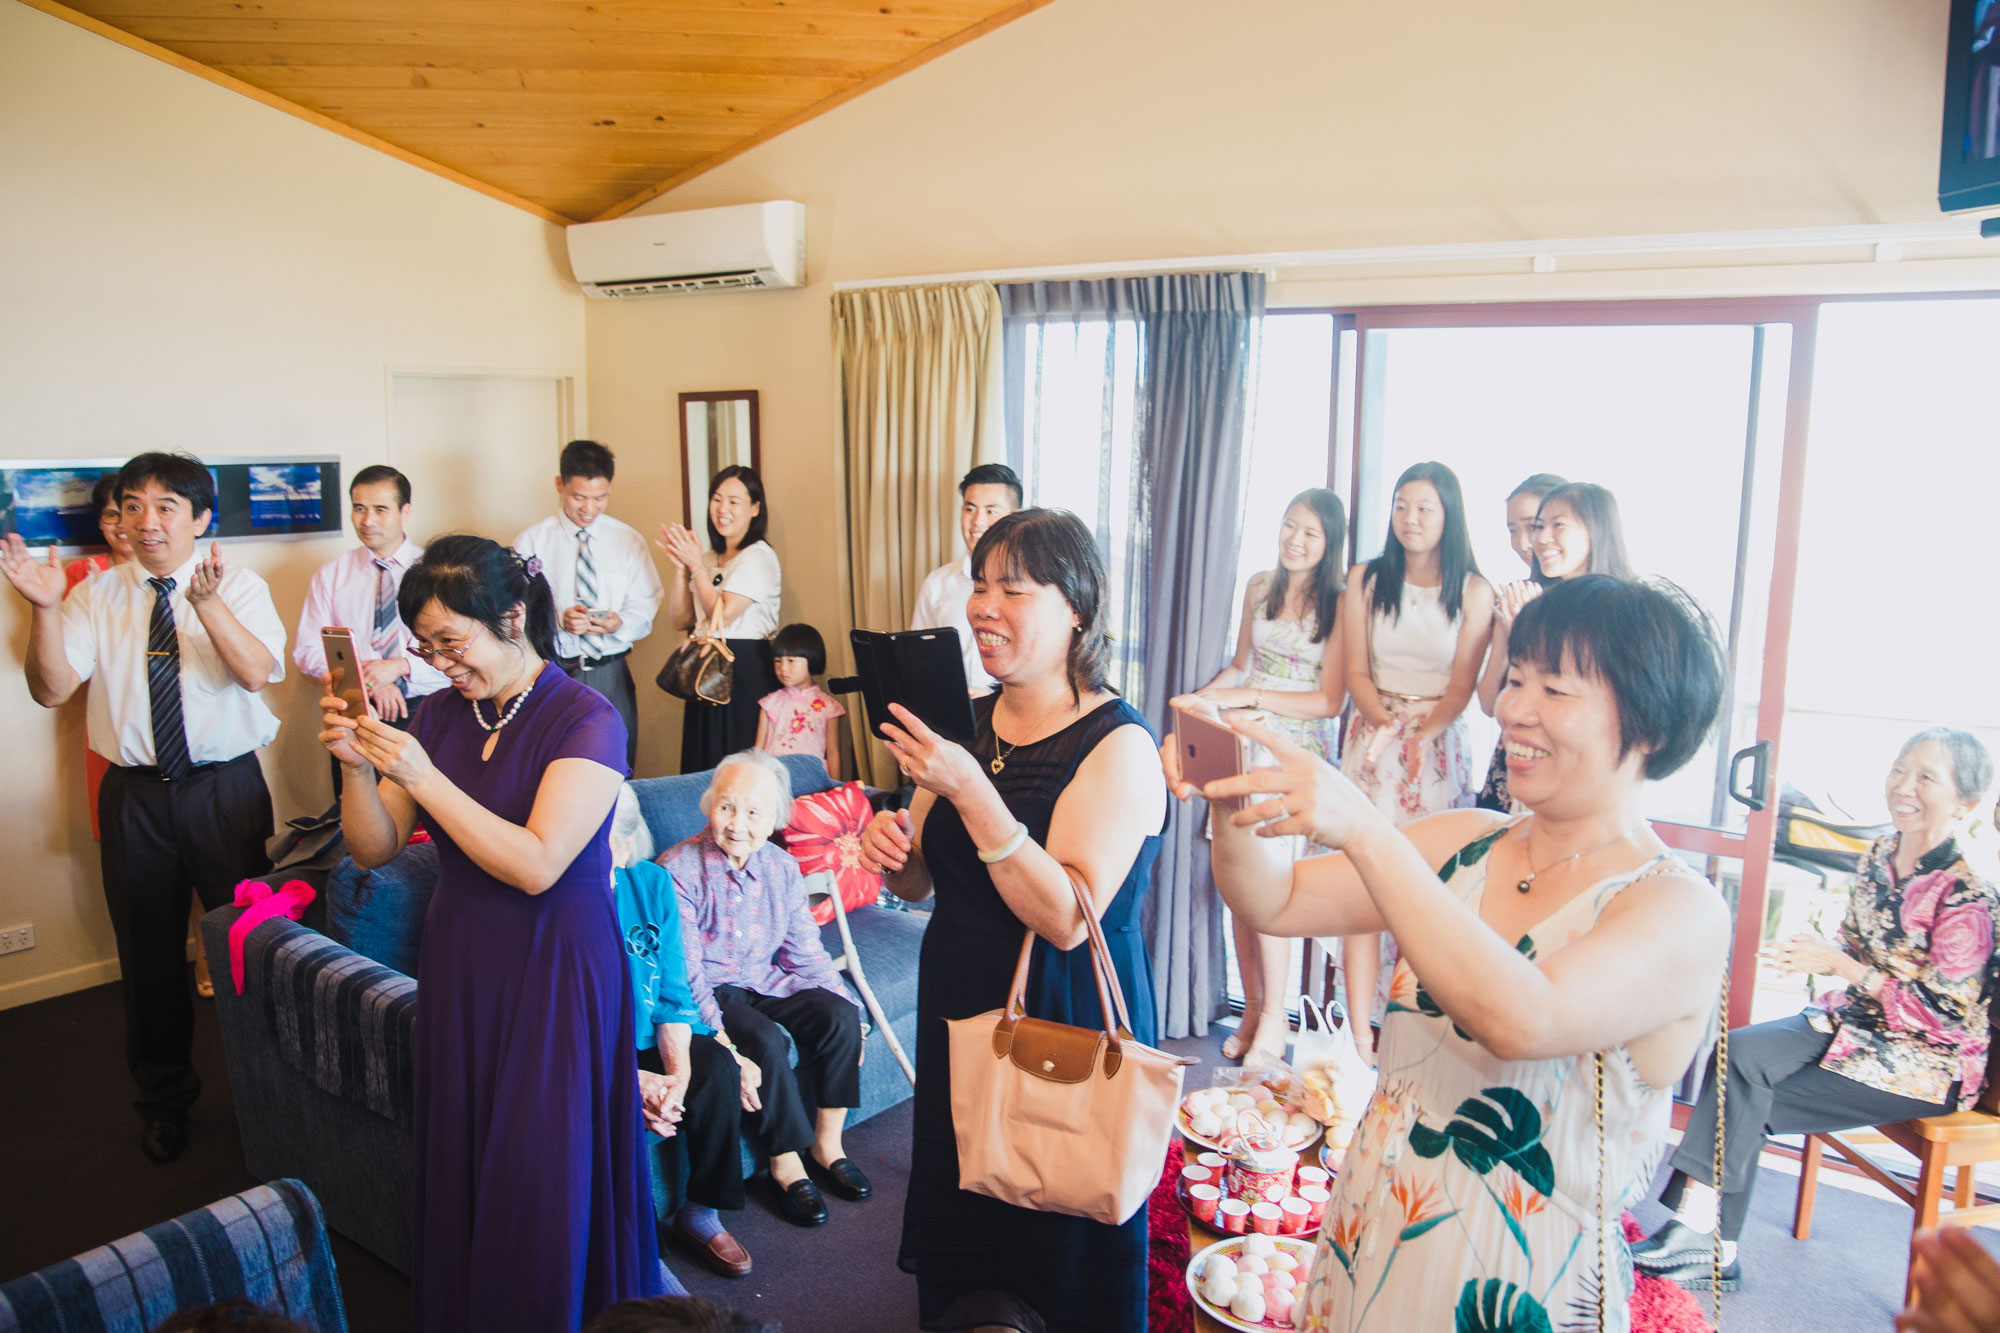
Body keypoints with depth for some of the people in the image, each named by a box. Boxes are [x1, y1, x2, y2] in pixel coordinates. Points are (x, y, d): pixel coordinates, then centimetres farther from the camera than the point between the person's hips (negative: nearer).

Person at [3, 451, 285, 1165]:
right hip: (135, 796, 2)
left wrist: (206, 601, -35)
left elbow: (256, 672, -20)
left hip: (226, 789, -2)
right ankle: (165, 1097, 34)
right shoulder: (97, 595, 3)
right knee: (148, 952, 14)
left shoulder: (240, 586, -3)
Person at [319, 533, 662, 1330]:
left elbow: (537, 864, -25)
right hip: (460, 966, 6)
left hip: (555, 972, -5)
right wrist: (358, 766, -14)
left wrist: (421, 776, -24)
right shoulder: (441, 713, 2)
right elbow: (373, 850, 4)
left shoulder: (585, 720, -15)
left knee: (542, 1180, 4)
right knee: (458, 1169, 16)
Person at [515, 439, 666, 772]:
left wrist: (620, 623, -17)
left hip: (610, 673, 2)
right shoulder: (532, 542, 3)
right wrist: (558, 619, -20)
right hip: (551, 674, -1)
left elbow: (646, 607, 4)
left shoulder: (628, 541, 9)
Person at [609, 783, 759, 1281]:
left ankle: (701, 1213, -1)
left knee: (716, 1067, -20)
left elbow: (673, 993, -3)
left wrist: (678, 1071, -19)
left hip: (647, 1033, 4)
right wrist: (629, 1080, -25)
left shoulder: (652, 883, -5)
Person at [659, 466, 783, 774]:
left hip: (746, 671, -7)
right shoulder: (709, 558, 13)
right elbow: (682, 620, 9)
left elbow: (723, 614, -16)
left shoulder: (759, 557, -8)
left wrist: (696, 565, -9)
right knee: (704, 768, 11)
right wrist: (680, 567, -1)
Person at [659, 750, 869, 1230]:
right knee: (765, 1041, -30)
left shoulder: (782, 867, -1)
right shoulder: (679, 869, -18)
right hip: (709, 991, -5)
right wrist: (726, 1047, -31)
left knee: (839, 1014, -16)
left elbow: (806, 953, 6)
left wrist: (847, 1008, -5)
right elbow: (683, 974, -22)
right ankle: (786, 1168, -10)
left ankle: (826, 1146, 0)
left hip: (765, 982, 5)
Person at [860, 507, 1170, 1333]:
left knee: (1059, 1259, 13)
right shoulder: (966, 724, 1)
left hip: (1066, 1026, -6)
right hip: (957, 1015, 6)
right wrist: (893, 851, -12)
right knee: (958, 1229, 24)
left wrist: (971, 792, -32)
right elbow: (925, 883, 11)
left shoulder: (1118, 744, -18)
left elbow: (1066, 917, -27)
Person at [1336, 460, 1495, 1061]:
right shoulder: (1366, 580, 8)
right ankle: (1361, 1036, -5)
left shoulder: (1474, 592, 2)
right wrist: (1387, 723, -11)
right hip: (1372, 742, 1)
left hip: (1441, 746, -1)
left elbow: (1463, 685, -1)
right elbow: (1355, 672, 4)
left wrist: (1418, 735, -15)